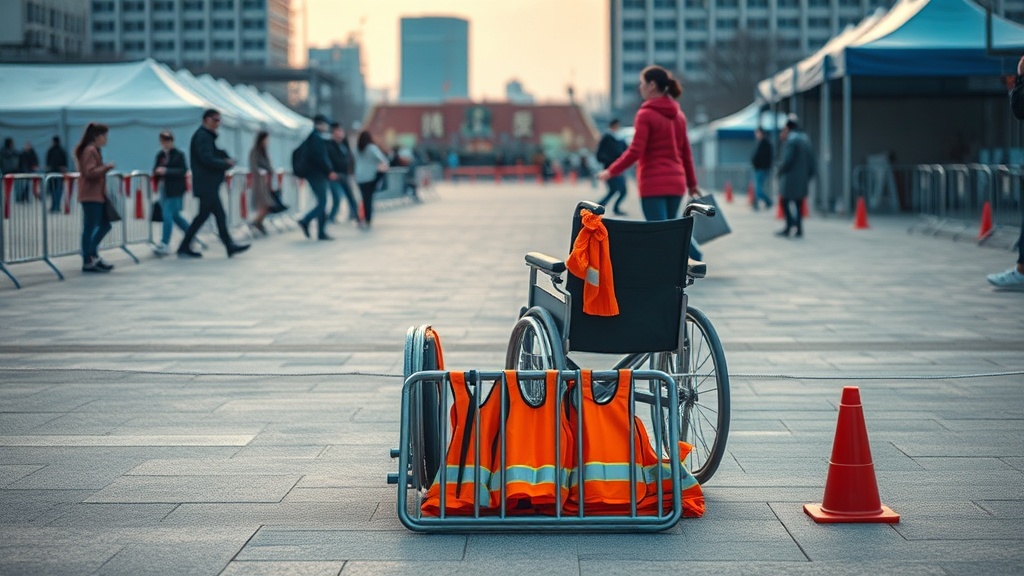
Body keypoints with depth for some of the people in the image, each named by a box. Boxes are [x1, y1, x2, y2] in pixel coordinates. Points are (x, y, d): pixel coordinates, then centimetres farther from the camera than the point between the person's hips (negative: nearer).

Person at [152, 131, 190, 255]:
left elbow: (183, 171, -13)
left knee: (167, 215, -10)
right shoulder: (160, 155, 9)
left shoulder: (179, 155, -7)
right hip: (164, 189, 7)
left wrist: (166, 171, -21)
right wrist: (157, 172, -8)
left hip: (175, 190, -7)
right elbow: (155, 171, 16)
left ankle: (165, 244, -7)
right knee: (175, 215, 13)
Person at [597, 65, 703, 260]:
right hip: (676, 183, 7)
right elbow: (686, 152, 14)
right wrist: (692, 183, 21)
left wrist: (611, 171, -5)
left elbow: (635, 152, -15)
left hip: (653, 184, -7)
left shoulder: (646, 114, -10)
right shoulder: (678, 114, 11)